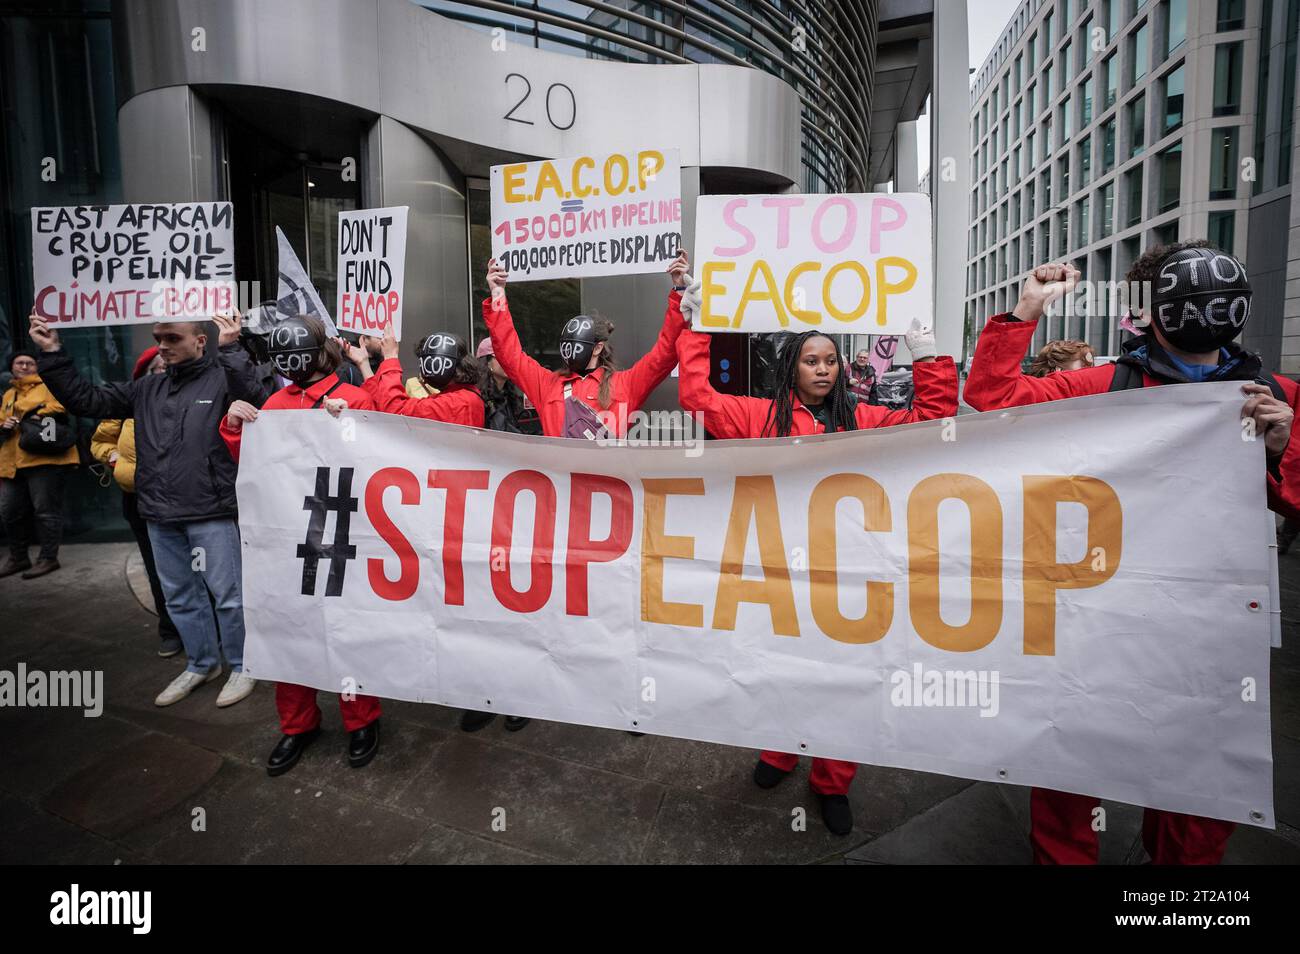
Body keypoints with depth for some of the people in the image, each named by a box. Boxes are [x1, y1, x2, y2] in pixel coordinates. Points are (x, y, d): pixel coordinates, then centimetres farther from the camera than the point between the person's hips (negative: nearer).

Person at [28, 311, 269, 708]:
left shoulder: (222, 378, -6)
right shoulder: (147, 388, 12)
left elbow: (257, 399, -27)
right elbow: (86, 400, 17)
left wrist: (231, 349, -29)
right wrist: (52, 353, 10)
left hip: (211, 514, -7)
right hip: (160, 517, 7)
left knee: (228, 594, 3)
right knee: (180, 597, 18)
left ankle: (242, 667, 20)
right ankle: (201, 664, 34)